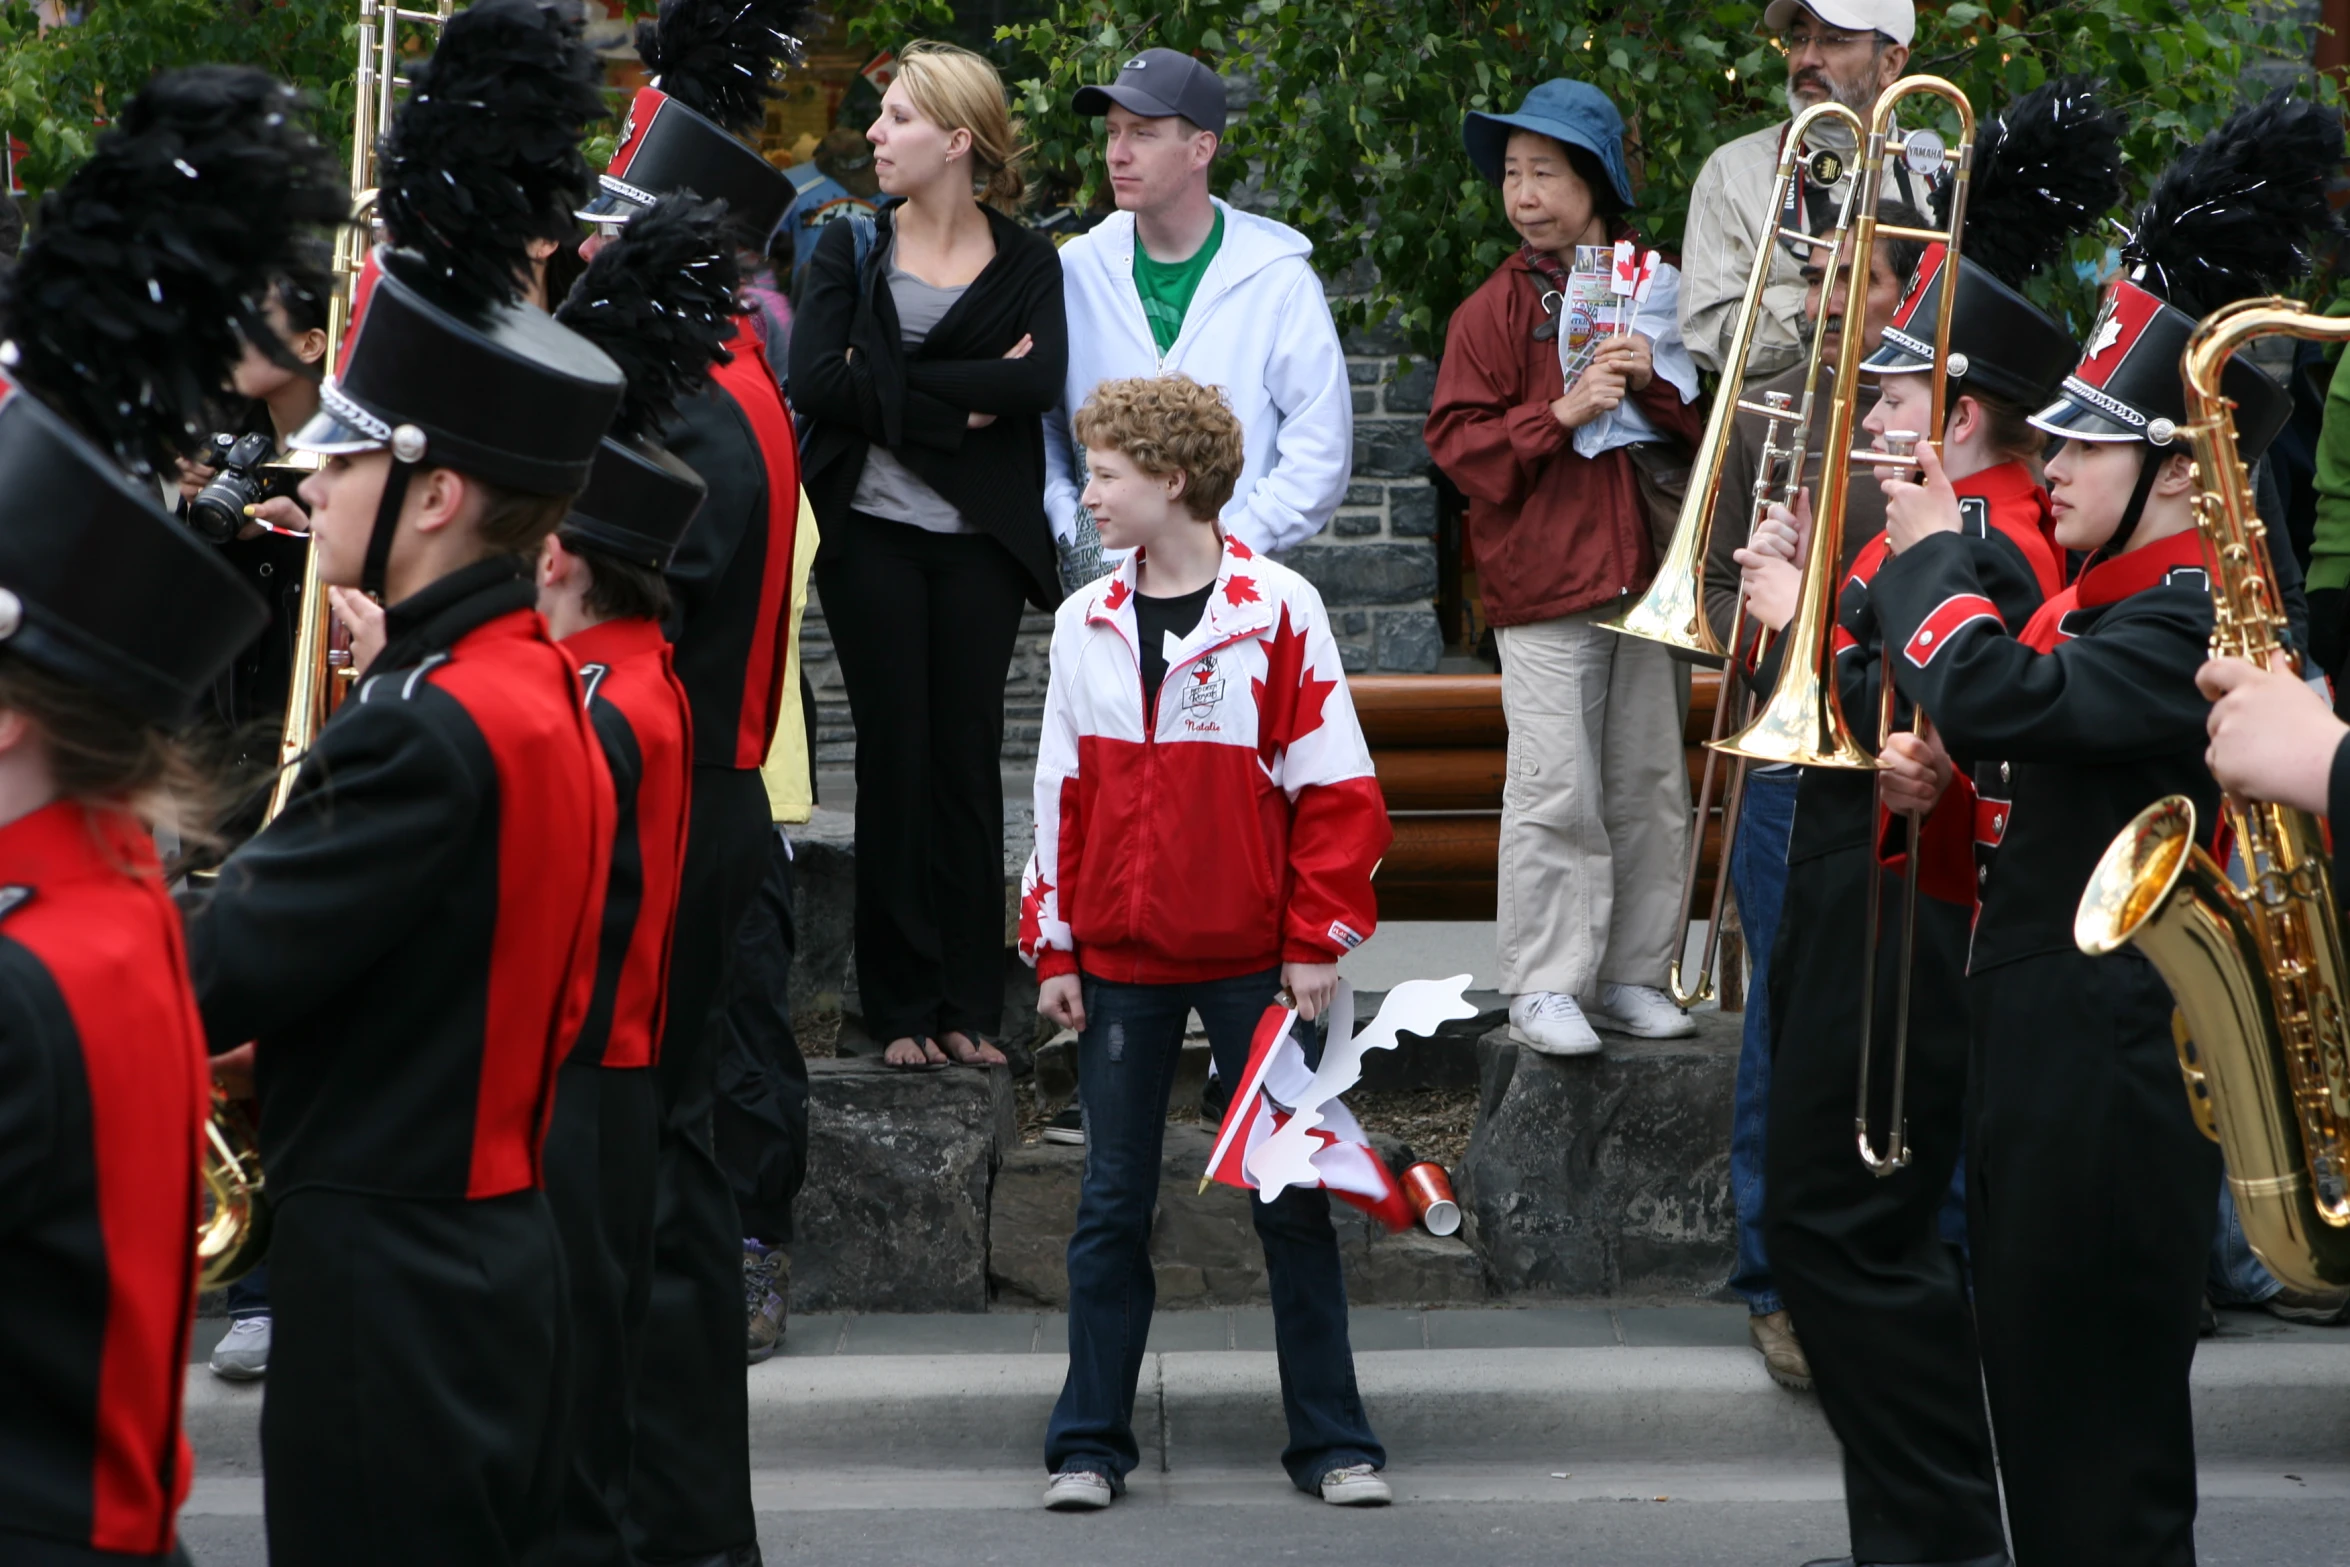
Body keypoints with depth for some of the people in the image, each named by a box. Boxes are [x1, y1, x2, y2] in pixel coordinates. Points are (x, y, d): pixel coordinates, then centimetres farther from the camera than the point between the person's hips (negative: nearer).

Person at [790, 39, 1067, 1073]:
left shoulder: (1026, 262, 5)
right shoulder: (850, 249, 6)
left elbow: (1039, 379, -14)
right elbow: (815, 379, -9)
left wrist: (895, 387, -16)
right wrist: (960, 403, -13)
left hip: (981, 543, 0)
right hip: (874, 534, 0)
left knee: (969, 765, 2)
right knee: (894, 762, 0)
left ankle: (971, 1006, 8)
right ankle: (901, 1007, 6)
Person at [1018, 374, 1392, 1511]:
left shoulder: (1279, 610, -6)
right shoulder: (1086, 622, 5)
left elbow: (1336, 787, -6)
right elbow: (1060, 792, 9)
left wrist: (1317, 941, -9)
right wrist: (1052, 949, 6)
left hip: (1252, 958, -3)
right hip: (1120, 959, 3)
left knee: (1292, 1203, 3)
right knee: (1112, 1204, 6)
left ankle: (1332, 1443, 9)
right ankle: (1089, 1444, 12)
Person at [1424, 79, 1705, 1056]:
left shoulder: (1660, 293, 8)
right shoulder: (1496, 309, 1)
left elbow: (1715, 426, 8)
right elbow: (1457, 442, -5)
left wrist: (1654, 384, -11)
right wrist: (1560, 414, -16)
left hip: (1652, 572, 3)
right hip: (1543, 582, -3)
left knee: (1652, 785, 8)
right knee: (1556, 792, -7)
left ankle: (1635, 975, 17)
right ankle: (1544, 987, 0)